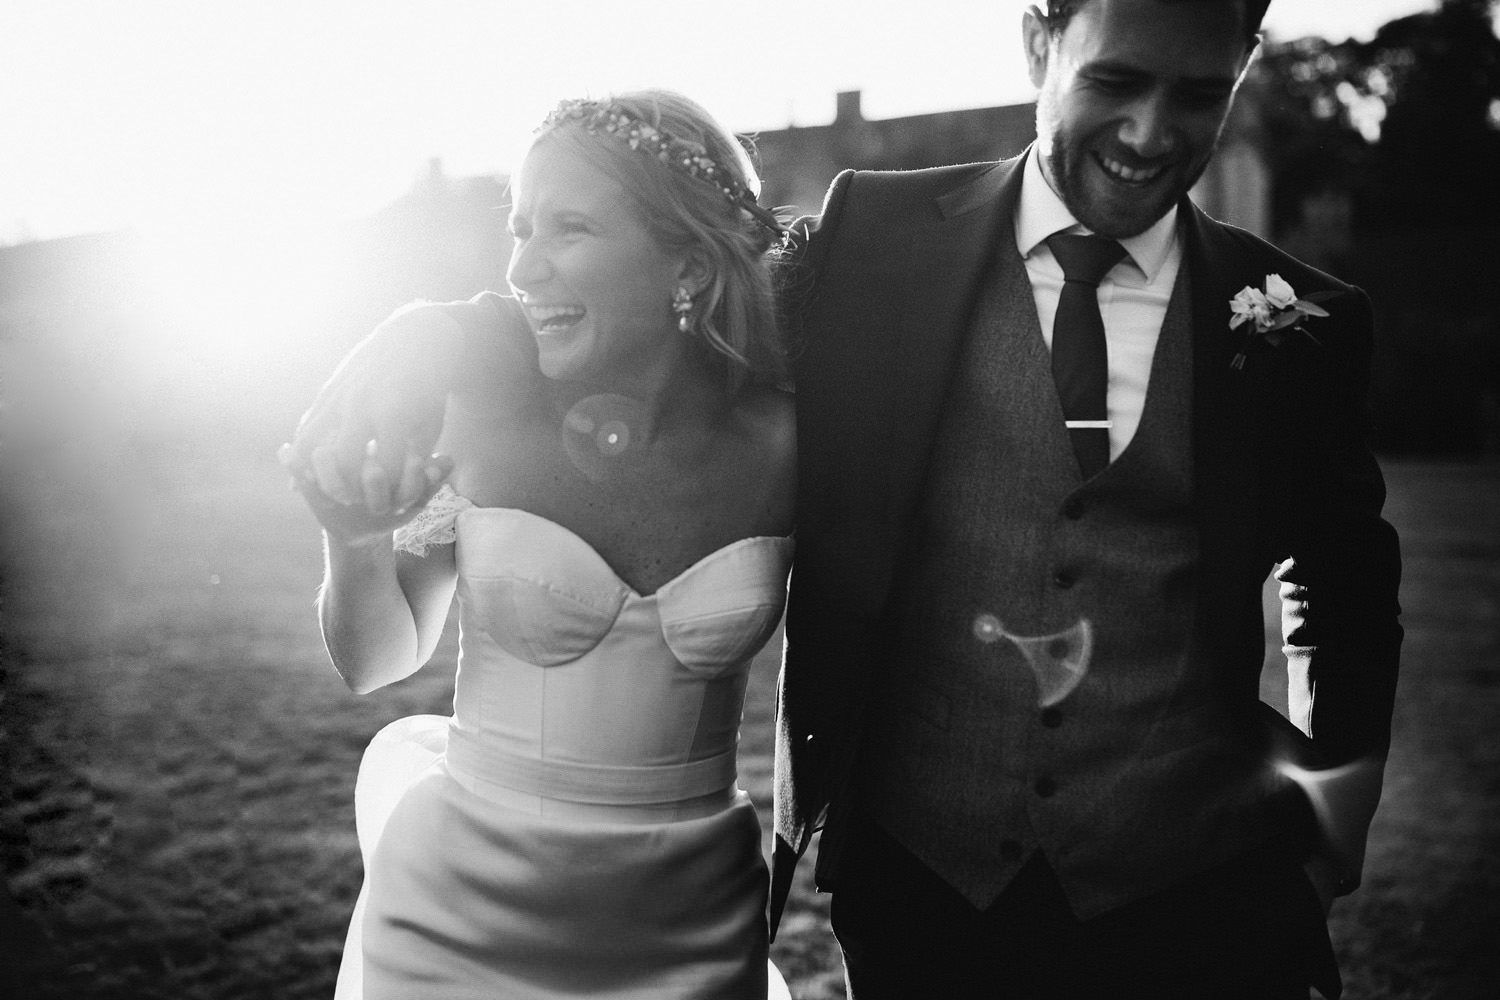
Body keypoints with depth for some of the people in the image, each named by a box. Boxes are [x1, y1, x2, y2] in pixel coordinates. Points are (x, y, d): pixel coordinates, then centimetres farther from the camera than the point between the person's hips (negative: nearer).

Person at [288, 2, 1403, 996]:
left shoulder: (1301, 325, 0)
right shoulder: (876, 240, -3)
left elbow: (1346, 585, 14)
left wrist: (1334, 798, 7)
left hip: (1195, 902, 1)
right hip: (915, 885, 0)